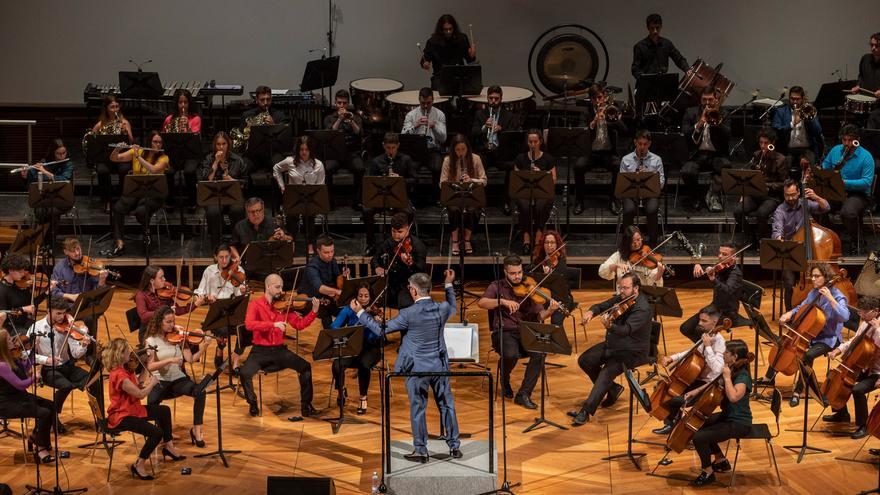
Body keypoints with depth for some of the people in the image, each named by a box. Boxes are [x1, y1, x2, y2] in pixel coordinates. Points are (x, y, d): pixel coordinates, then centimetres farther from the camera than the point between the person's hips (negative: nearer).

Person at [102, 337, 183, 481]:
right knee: (156, 432, -24)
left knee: (164, 410, 22)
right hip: (122, 416, -11)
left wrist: (145, 366, 9)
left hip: (133, 409, 11)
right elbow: (140, 394, -27)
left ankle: (168, 447, 33)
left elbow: (138, 384, 14)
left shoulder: (125, 369, 3)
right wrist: (153, 382, -10)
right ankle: (139, 465, -9)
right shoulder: (119, 375, -28)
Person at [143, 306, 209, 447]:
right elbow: (150, 366, -13)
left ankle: (197, 429, -10)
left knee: (200, 392, -27)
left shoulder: (178, 337, 3)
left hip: (179, 379, 2)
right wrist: (169, 360, -25)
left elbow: (190, 359, -6)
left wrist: (202, 349, -22)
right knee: (152, 401, -34)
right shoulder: (152, 341, -3)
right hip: (160, 381, -2)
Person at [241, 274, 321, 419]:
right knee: (245, 373, -27)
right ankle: (253, 404, -1)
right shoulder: (255, 305, -4)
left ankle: (306, 405, -2)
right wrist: (273, 324, -31)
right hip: (261, 351, -3)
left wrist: (314, 311, -12)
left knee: (305, 366, -16)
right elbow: (249, 324, -22)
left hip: (280, 350, 3)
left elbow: (299, 324, 1)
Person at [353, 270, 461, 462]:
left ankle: (421, 451, 11)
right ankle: (454, 447, 18)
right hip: (440, 366, 4)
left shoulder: (409, 314, -18)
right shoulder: (442, 309, -5)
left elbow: (381, 329, -11)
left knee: (418, 409, 6)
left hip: (417, 368, -4)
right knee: (447, 406, 13)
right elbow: (453, 307, 22)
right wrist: (449, 285, 33)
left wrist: (360, 312, -1)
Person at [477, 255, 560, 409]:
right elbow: (481, 302, -13)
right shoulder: (497, 287, 6)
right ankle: (505, 382, 2)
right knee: (511, 354, -34)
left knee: (539, 352, -28)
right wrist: (503, 301, -27)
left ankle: (523, 394, -17)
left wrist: (550, 311, -21)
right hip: (503, 332, -2)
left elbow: (539, 315, 2)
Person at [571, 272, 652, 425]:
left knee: (606, 372, -28)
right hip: (612, 344, 9)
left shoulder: (642, 309, -23)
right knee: (584, 360, -1)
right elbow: (601, 306, 11)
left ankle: (586, 412, -27)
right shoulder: (620, 299, 1)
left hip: (632, 352, -9)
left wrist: (610, 326, -55)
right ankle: (612, 389, 16)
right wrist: (591, 312, -13)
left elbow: (626, 329, -36)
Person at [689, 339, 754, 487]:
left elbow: (733, 397, -44)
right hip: (727, 415, 10)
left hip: (738, 423, -10)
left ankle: (708, 473, 2)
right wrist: (698, 390, 7)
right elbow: (716, 383, 20)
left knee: (699, 437, -20)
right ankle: (721, 461, 32)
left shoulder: (743, 376, -25)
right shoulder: (732, 369, 2)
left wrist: (727, 377, -33)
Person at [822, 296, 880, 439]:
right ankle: (842, 414, 31)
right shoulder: (864, 324, 3)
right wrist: (839, 349, 2)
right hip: (863, 367, 9)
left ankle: (863, 426, -11)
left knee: (858, 390, -31)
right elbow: (854, 342, 17)